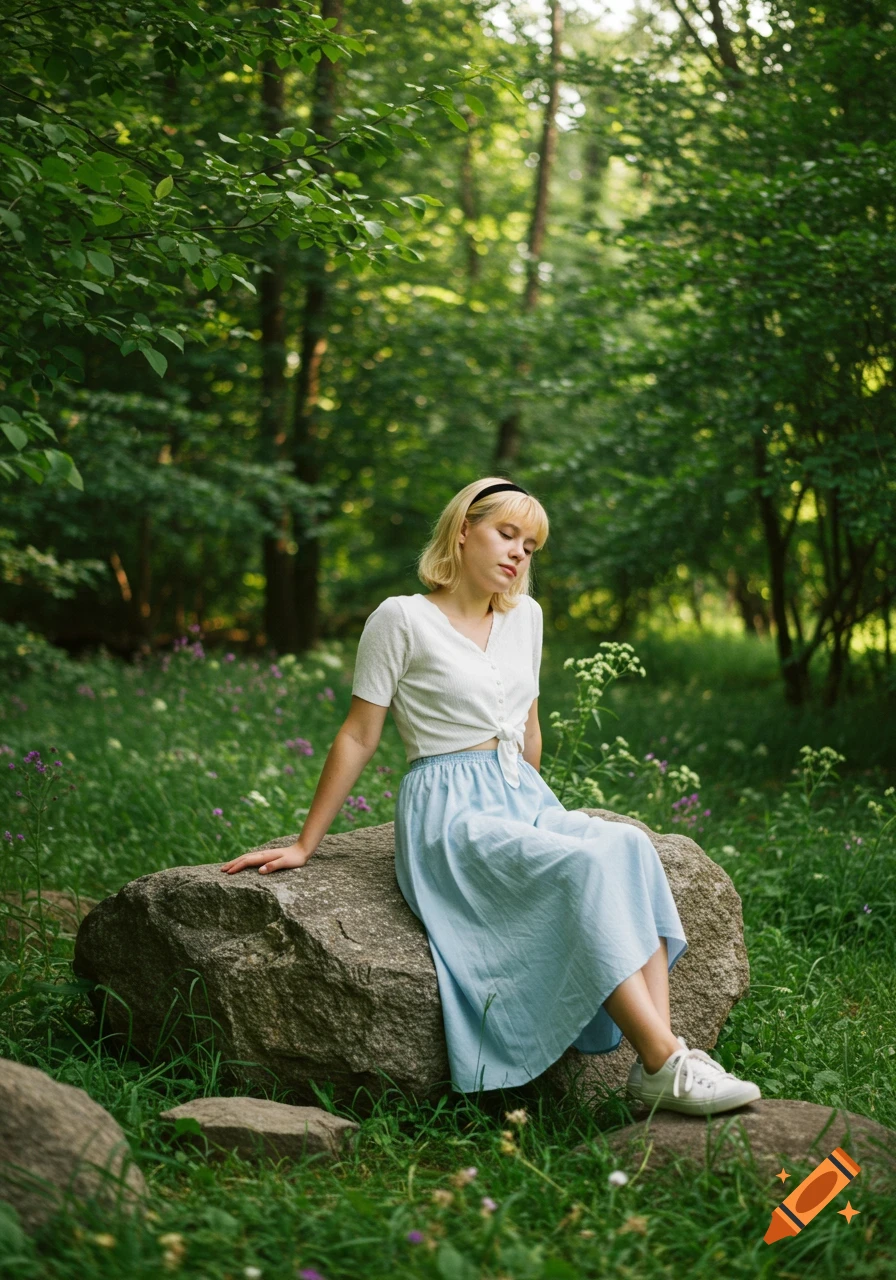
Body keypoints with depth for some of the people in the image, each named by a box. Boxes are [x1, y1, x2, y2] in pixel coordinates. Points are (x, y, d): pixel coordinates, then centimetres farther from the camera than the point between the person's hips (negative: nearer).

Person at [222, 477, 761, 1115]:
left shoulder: (525, 616, 15)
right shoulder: (403, 619, -3)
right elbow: (358, 736, -1)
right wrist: (304, 846, 0)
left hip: (525, 800, 6)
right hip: (451, 816, -6)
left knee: (630, 845, -25)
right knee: (585, 867, -31)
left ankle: (656, 1064, -33)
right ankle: (665, 1062, -33)